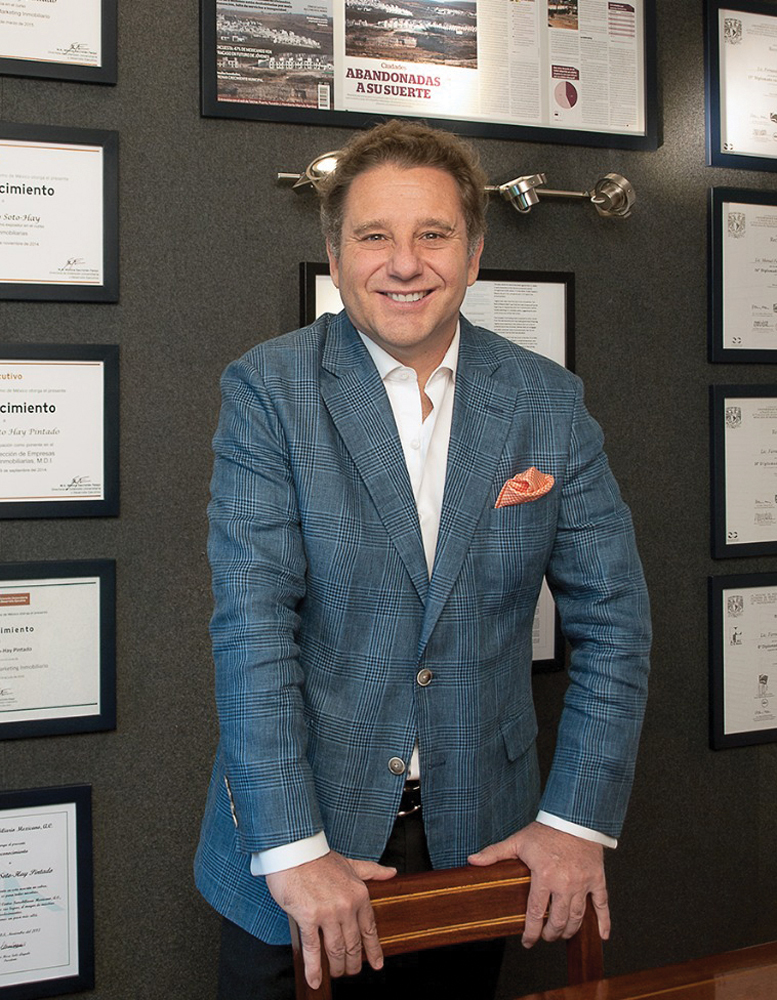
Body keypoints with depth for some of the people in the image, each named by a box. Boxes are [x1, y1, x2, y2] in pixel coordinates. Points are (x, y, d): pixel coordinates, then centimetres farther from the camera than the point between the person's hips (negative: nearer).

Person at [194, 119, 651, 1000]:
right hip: (301, 830, -2)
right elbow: (253, 619, -16)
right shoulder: (268, 390, -9)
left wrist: (578, 819, -7)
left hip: (477, 835, 2)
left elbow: (611, 618, 0)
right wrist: (293, 849, -22)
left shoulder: (548, 403, -2)